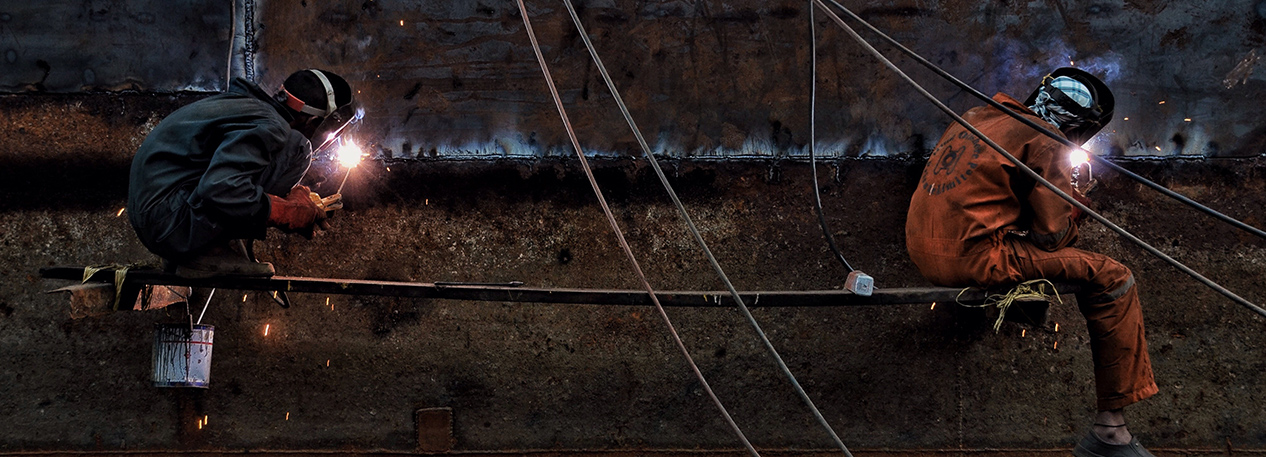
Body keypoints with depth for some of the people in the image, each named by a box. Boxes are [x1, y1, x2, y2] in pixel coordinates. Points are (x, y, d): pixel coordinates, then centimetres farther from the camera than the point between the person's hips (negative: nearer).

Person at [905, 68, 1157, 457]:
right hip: (971, 257, -9)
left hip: (922, 251, 9)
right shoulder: (1044, 144, -6)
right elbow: (1053, 235, -8)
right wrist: (1075, 204, 13)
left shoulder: (977, 118, 18)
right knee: (1112, 279, -5)